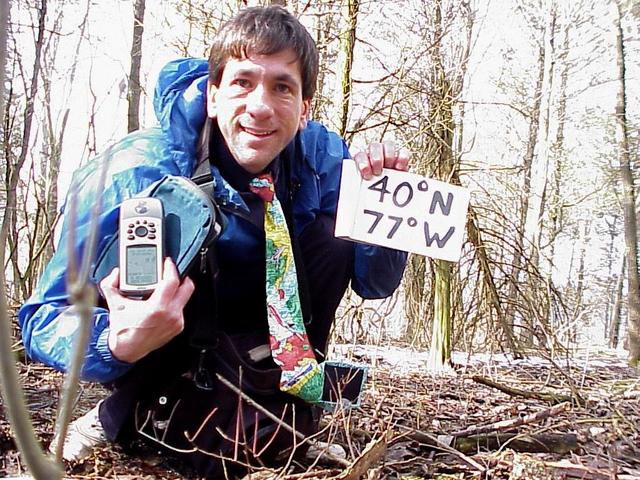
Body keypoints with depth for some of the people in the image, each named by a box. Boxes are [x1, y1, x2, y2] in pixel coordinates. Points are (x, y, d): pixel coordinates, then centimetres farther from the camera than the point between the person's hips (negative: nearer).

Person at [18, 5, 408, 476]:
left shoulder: (320, 158, -17)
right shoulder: (138, 171, -29)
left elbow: (373, 283, -11)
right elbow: (45, 318, -28)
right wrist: (121, 344, -51)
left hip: (244, 340, 3)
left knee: (334, 239, -19)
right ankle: (118, 418, -10)